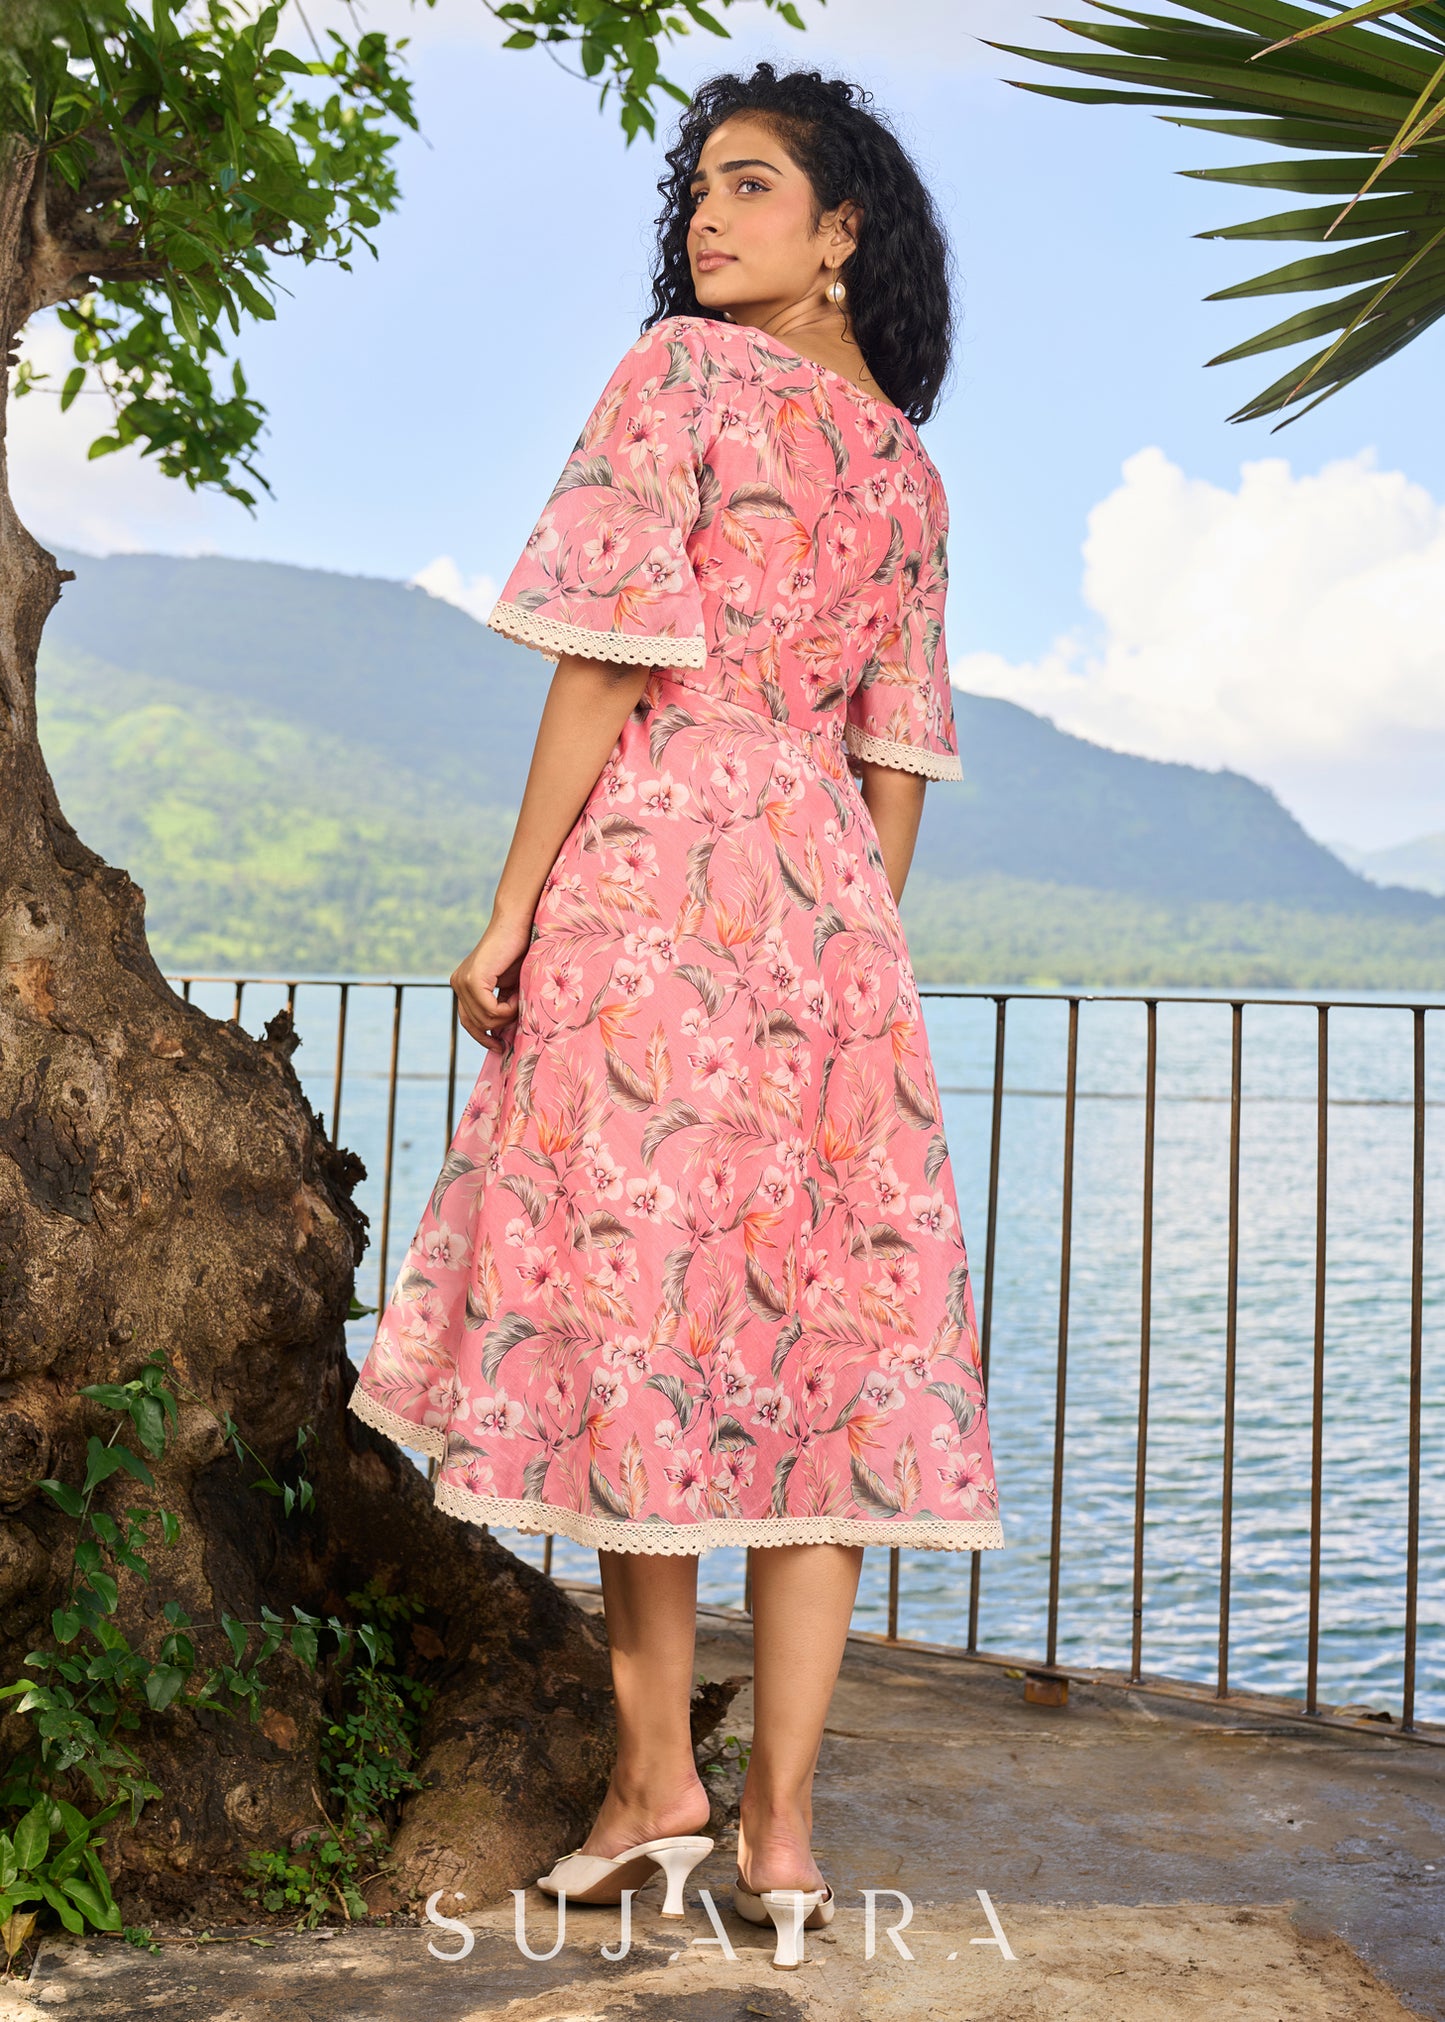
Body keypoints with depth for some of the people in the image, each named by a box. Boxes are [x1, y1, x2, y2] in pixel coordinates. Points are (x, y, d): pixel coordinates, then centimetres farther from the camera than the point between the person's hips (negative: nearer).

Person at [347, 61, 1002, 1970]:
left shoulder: (678, 373, -1)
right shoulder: (911, 468, 18)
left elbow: (610, 657, -9)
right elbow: (901, 753, 16)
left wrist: (511, 909, -8)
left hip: (653, 867, -6)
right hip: (828, 892, 6)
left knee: (631, 1281, 3)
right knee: (820, 1323, 2)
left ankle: (660, 1764, 10)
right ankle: (781, 1819, 6)